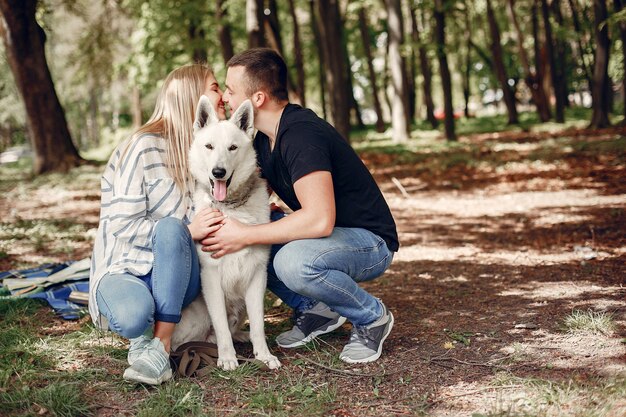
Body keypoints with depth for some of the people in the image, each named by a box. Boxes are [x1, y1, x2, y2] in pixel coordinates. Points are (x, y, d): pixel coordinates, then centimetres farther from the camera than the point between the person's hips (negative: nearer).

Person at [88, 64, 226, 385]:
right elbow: (121, 223, -15)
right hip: (125, 267, -5)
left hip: (174, 274, 5)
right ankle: (145, 332, -4)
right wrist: (187, 231, -21)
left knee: (170, 227, -32)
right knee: (134, 316, -40)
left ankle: (160, 346, -27)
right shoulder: (146, 146, -11)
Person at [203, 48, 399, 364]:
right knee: (233, 234, -2)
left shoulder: (300, 135, -26)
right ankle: (315, 309, 7)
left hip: (370, 242, -9)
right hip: (327, 236, 9)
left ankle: (371, 316, -9)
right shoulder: (265, 135, 4)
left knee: (293, 261, -36)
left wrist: (244, 235, -28)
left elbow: (320, 220, -36)